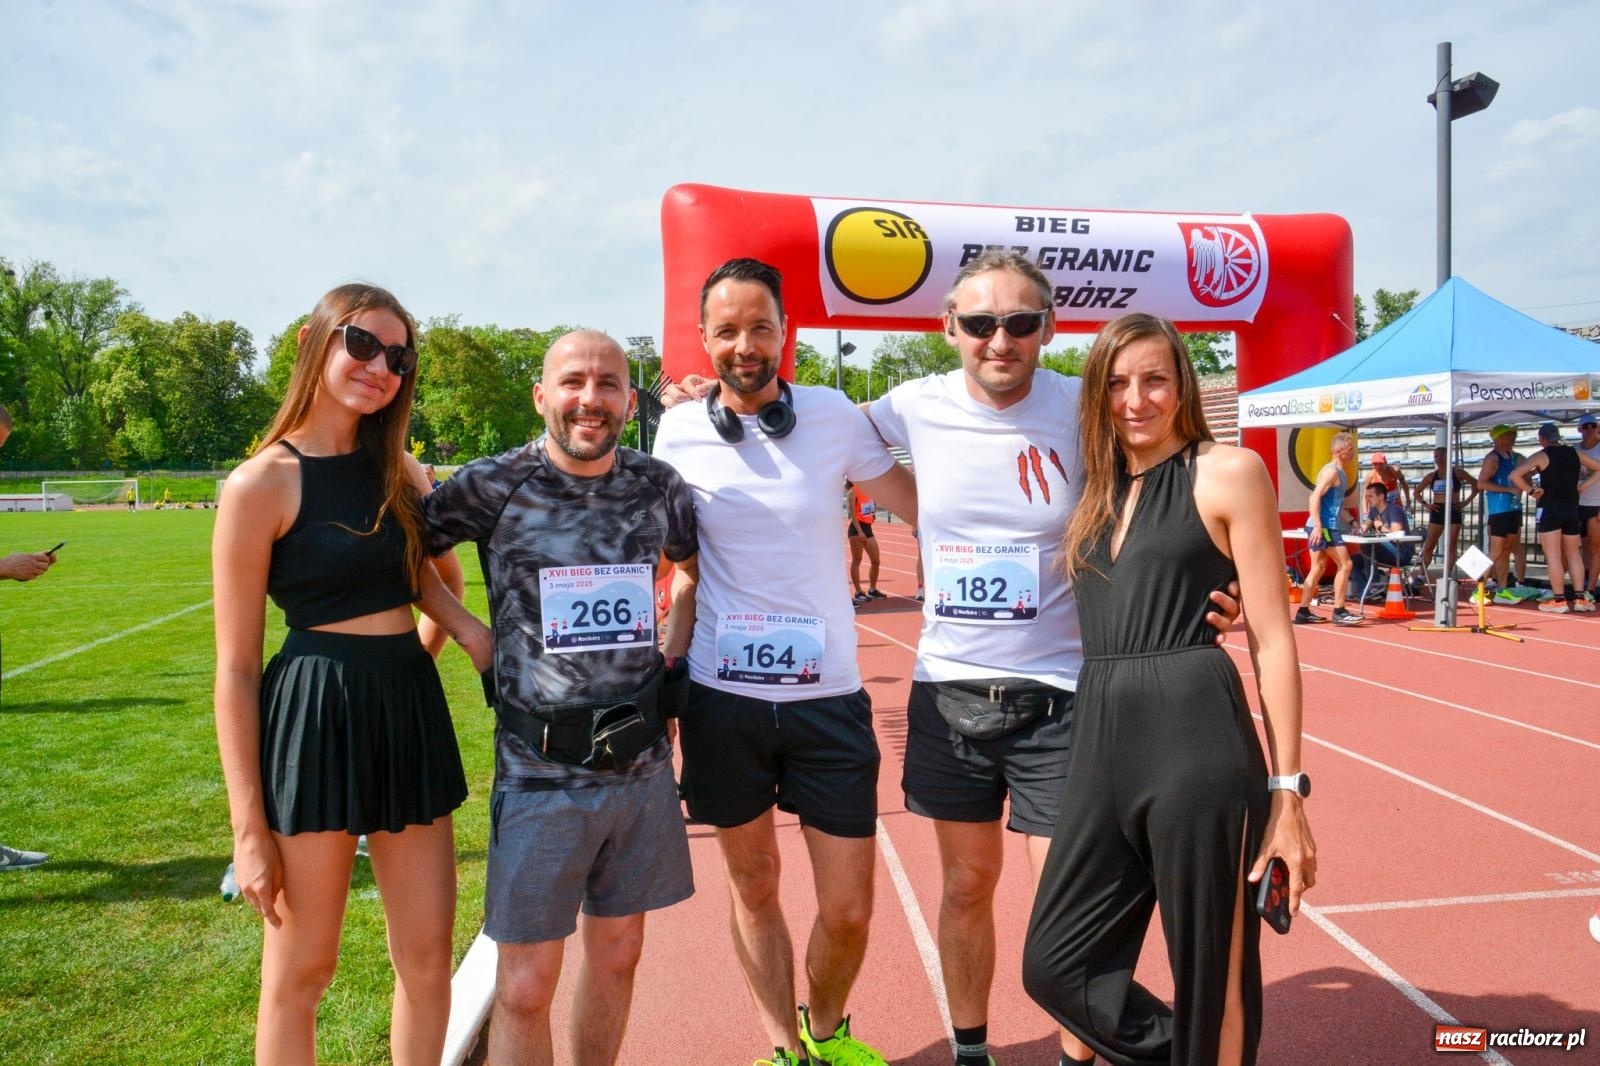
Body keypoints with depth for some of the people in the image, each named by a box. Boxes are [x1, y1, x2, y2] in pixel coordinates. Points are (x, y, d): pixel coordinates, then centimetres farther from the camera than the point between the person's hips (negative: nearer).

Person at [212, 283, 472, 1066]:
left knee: (428, 961, 11)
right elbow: (235, 668, -9)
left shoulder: (398, 470, 10)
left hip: (410, 711, 6)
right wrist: (249, 827, -11)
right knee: (300, 972, 9)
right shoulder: (262, 483, -8)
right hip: (313, 718, -5)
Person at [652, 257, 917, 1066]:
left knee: (849, 908, 6)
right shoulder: (678, 431, -1)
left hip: (828, 696, 0)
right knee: (753, 886, 15)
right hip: (723, 697, 1)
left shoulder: (835, 417, -3)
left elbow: (925, 508, 6)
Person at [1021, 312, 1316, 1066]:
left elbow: (1272, 637, -4)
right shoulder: (1096, 490, 16)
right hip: (1101, 743, 6)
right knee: (1055, 962, 11)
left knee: (1209, 977, 8)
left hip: (1196, 741, -6)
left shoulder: (1228, 473, -1)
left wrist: (1287, 788, -7)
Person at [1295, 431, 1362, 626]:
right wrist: (1318, 526, -30)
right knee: (1345, 565, -7)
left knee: (1318, 568, 11)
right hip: (1324, 526, -10)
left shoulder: (1338, 472, 18)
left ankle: (1303, 612, 13)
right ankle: (1339, 612, -6)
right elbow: (1315, 498, -23)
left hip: (1321, 526, 10)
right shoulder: (1331, 471, -13)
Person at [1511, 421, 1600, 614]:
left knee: (1553, 555, -3)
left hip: (1549, 509, -5)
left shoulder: (1541, 456, -7)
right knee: (1574, 554, 12)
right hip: (1572, 508, 5)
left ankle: (1559, 600, -5)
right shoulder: (1575, 453, 8)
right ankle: (1580, 598, 10)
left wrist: (1530, 490, -8)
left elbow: (1515, 475, -19)